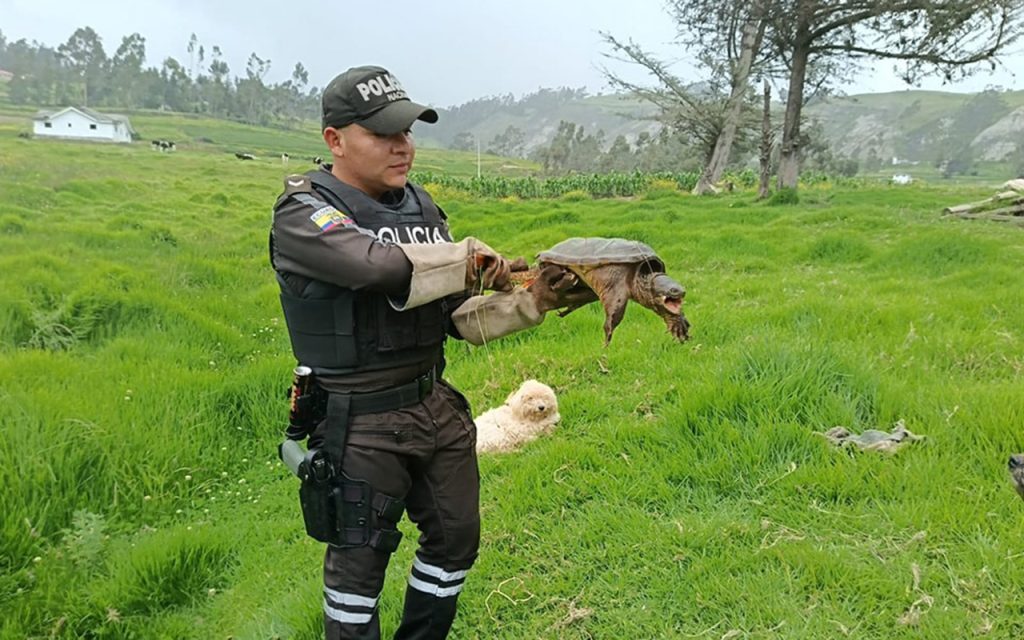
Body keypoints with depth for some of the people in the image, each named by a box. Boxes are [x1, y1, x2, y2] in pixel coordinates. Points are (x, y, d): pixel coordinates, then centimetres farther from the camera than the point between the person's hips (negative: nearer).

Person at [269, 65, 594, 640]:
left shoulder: (421, 206, 8)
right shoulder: (303, 213, -13)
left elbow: (459, 317, 7)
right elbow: (379, 266, -34)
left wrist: (531, 303, -9)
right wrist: (467, 260, -20)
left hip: (437, 404, 7)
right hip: (359, 422, -7)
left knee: (456, 537, 18)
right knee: (359, 558, 6)